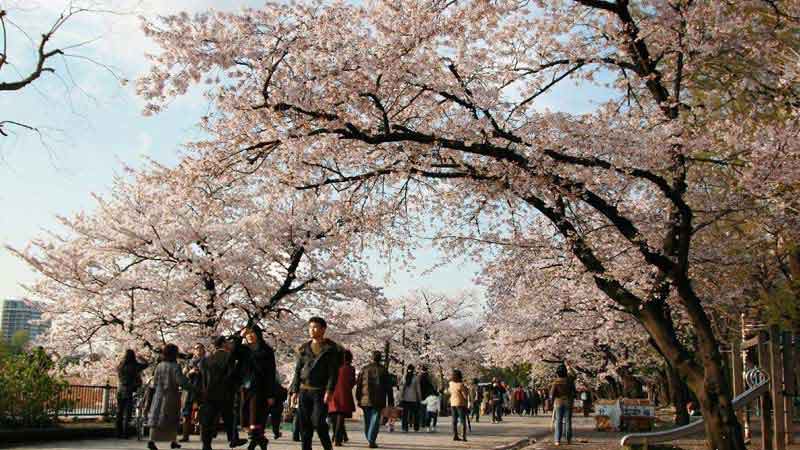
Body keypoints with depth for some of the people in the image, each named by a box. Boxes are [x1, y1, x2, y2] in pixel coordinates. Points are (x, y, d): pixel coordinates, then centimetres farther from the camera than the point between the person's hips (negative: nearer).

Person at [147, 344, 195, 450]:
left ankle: (151, 440, -10)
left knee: (156, 417, 3)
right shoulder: (175, 366, -12)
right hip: (171, 396, -3)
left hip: (159, 395, 4)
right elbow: (181, 381, -19)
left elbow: (155, 382, 7)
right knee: (172, 418, 10)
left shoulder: (159, 366, 3)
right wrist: (192, 388, -12)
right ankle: (173, 441, 16)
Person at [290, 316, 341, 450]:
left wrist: (329, 391, -15)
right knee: (304, 424, 3)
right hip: (304, 391, 4)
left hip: (320, 391, -4)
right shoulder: (303, 349, 13)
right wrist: (295, 390, 5)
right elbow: (297, 371, 13)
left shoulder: (331, 348, 0)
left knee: (318, 422, -11)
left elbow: (333, 372, -6)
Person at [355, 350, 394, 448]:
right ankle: (371, 440, -14)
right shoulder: (383, 370, 0)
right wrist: (390, 402, 7)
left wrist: (358, 399, 11)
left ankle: (369, 439, 25)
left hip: (365, 400, 2)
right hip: (378, 401, -2)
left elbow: (358, 385, 5)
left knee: (367, 421, 15)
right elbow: (389, 388, 2)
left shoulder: (364, 369, 4)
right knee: (375, 420, -2)